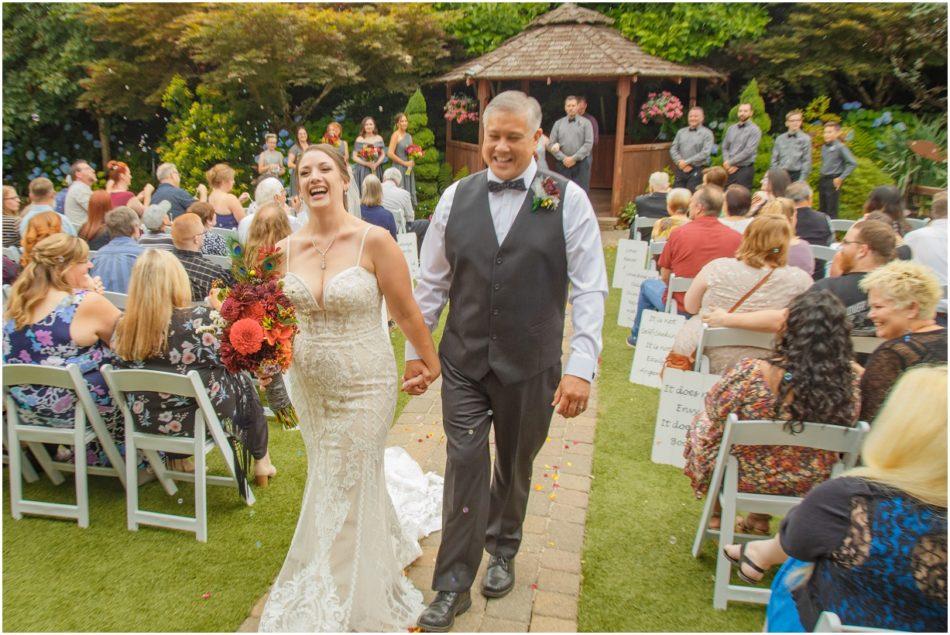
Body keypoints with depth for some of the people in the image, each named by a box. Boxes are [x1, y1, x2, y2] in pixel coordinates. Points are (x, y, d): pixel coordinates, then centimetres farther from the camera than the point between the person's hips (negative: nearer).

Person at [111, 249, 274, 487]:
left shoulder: (123, 327, -10)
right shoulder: (199, 319, -23)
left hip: (147, 421, 5)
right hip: (199, 418, -4)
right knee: (244, 381, 24)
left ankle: (176, 458, 44)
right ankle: (261, 463, 37)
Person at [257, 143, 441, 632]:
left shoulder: (374, 241, -15)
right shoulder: (287, 249, 1)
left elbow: (406, 314, -8)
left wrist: (432, 366, 0)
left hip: (362, 386, -6)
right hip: (307, 385, 6)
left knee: (346, 491, 5)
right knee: (326, 480, 21)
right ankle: (387, 546, 51)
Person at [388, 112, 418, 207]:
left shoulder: (409, 136, 13)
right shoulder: (395, 135, -8)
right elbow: (390, 154, -17)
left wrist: (412, 161, 4)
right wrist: (404, 163, -14)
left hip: (408, 168, 7)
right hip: (399, 168, -7)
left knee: (409, 192, 8)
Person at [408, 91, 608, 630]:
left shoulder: (568, 200, -5)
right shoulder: (457, 197, 2)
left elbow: (590, 289, -7)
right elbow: (432, 282, 7)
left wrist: (582, 366, -13)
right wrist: (416, 349, 8)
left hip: (531, 367, -1)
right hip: (464, 363, 1)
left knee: (515, 467, 17)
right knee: (465, 466, 2)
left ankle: (502, 550, 44)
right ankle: (453, 586, 19)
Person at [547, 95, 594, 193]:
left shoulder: (585, 123, 4)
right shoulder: (558, 123, 9)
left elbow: (589, 144, -5)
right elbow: (551, 145, 4)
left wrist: (574, 158, -12)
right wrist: (563, 158, -8)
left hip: (581, 163, -2)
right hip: (563, 164, 2)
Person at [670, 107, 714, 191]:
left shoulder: (707, 133, 2)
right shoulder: (681, 132, 16)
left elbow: (705, 153, -9)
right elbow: (673, 149, 10)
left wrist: (687, 162, -12)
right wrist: (680, 162, -7)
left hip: (697, 171, -4)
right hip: (680, 170, 4)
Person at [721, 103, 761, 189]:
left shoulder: (754, 130, -3)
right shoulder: (731, 128, 15)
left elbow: (748, 151, -13)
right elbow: (725, 148, 13)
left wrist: (730, 162, -12)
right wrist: (727, 164, -3)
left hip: (745, 169, -5)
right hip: (730, 170, 5)